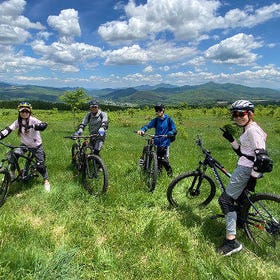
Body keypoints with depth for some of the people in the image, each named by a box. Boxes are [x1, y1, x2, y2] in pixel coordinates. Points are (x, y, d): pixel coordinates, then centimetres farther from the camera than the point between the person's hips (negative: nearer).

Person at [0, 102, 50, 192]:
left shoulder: (33, 120, -20)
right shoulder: (18, 121, -7)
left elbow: (44, 125, -36)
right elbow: (8, 129, -13)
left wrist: (33, 126, -49)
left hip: (36, 145, -4)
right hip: (24, 144, 4)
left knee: (40, 165, -5)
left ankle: (46, 181, 17)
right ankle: (12, 174, 8)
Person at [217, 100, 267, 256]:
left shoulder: (253, 129, -16)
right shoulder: (249, 129, 15)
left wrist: (254, 177, -22)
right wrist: (231, 140, 8)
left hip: (246, 169, -10)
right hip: (246, 168, 11)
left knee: (226, 200, -11)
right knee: (242, 198, 25)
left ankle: (232, 241, -10)